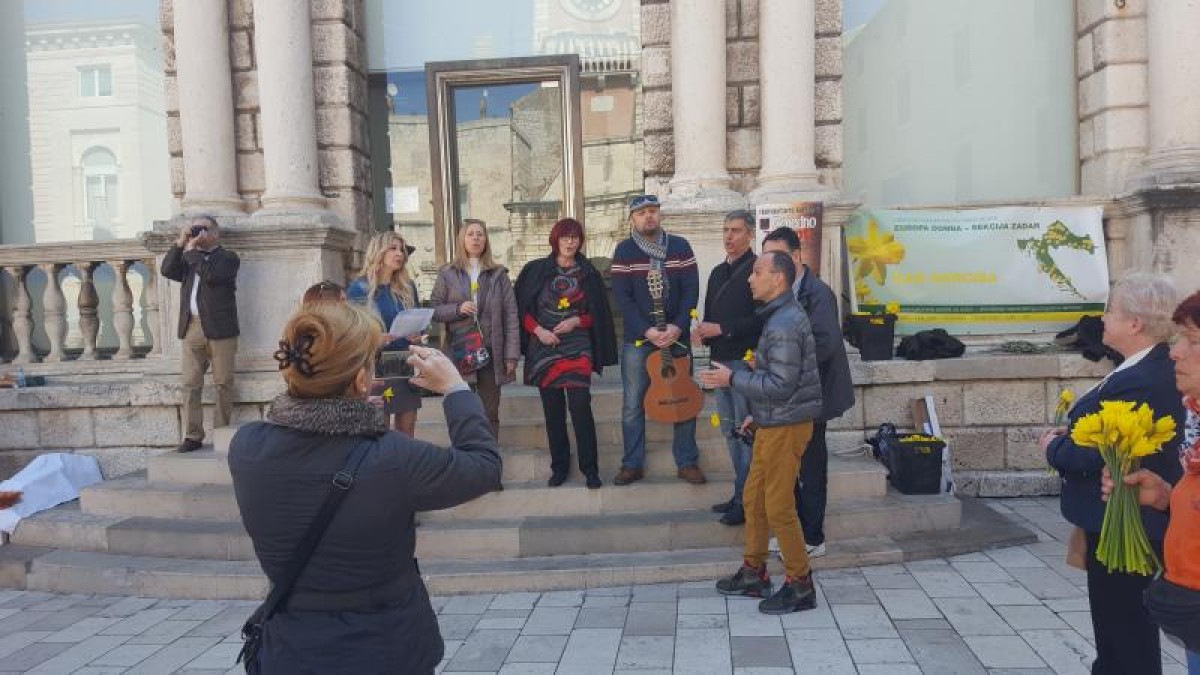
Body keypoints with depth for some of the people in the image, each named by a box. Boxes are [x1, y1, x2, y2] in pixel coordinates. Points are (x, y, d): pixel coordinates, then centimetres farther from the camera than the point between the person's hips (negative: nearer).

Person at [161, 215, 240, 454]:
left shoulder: (228, 257, 4)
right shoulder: (188, 258, 22)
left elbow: (211, 275, -14)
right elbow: (167, 270, 4)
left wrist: (191, 250, -6)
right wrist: (181, 242, 0)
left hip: (220, 329, -5)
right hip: (191, 328, 5)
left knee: (223, 384, -2)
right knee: (190, 384, 1)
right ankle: (193, 436, 4)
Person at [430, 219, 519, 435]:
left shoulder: (498, 274, 6)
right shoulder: (447, 273, 7)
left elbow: (510, 316, 2)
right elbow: (434, 309, 6)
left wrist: (512, 354, -4)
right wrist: (458, 309, -13)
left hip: (491, 353, 1)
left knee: (490, 413, 9)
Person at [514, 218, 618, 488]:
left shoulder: (588, 274, 4)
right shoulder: (535, 270, 3)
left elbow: (598, 314, 8)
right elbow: (522, 309, 4)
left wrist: (577, 321, -9)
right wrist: (538, 330, -10)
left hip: (577, 348, -1)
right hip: (544, 348, 1)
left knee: (580, 406, -11)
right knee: (552, 410, 6)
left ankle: (590, 468, 2)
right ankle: (559, 467, 19)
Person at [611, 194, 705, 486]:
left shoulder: (680, 246, 3)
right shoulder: (624, 251, -1)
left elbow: (691, 290, -2)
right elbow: (622, 297, -7)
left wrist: (678, 326, -16)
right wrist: (647, 331, -17)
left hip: (676, 336, 1)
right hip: (637, 339, -1)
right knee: (633, 405, 3)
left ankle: (688, 462, 19)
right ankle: (633, 464, 16)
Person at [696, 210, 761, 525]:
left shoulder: (757, 269, -9)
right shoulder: (718, 272, 17)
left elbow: (761, 318, -18)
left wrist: (722, 329, -17)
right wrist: (703, 330, 1)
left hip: (745, 360, -8)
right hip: (721, 359, 8)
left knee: (745, 431, -4)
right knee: (730, 430, 13)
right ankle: (741, 495, 23)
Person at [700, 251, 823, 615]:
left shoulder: (784, 324, -20)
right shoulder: (779, 316, 13)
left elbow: (781, 385, -23)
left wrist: (732, 378, -17)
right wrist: (758, 412, 20)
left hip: (785, 427, -10)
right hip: (772, 423, 10)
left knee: (779, 507, -2)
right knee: (754, 498, 16)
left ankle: (801, 585, 12)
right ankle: (754, 573, 29)